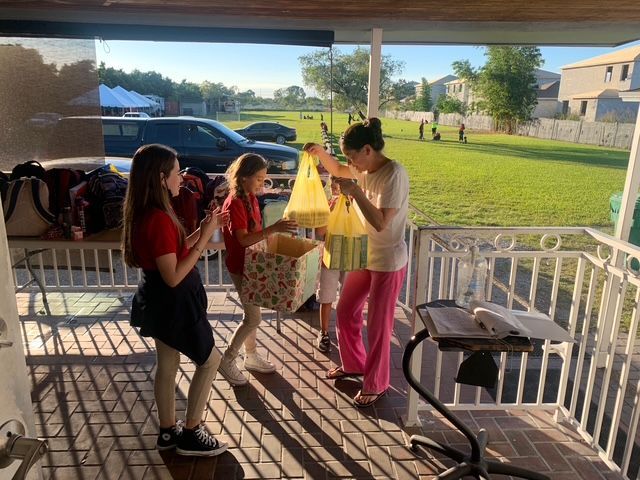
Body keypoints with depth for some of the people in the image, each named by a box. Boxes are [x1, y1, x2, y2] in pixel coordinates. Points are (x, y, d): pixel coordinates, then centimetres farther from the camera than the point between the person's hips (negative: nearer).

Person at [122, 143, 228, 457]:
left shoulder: (146, 214, 4)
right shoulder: (159, 219, -27)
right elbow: (174, 276, -26)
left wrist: (202, 230, 4)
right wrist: (205, 239, -22)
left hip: (160, 302, 10)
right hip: (173, 303, -9)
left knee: (167, 364, 20)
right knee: (209, 360, 8)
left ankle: (168, 431, 37)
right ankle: (190, 434, 20)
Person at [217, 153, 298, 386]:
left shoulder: (251, 197, 5)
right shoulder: (234, 203, -22)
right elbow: (243, 239, -28)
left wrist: (277, 230, 5)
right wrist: (273, 229, -36)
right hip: (240, 266, -8)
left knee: (251, 314, 18)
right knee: (253, 318, -2)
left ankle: (251, 356, 33)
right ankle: (227, 361, 13)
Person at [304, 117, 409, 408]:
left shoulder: (394, 174, -24)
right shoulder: (364, 169, 1)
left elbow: (381, 223, -28)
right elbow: (338, 170, 21)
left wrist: (355, 192, -30)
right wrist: (320, 153, 3)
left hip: (388, 262, -8)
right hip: (364, 256, 9)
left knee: (377, 326, 5)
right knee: (345, 312, 18)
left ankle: (376, 384, 27)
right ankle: (353, 364, 41)